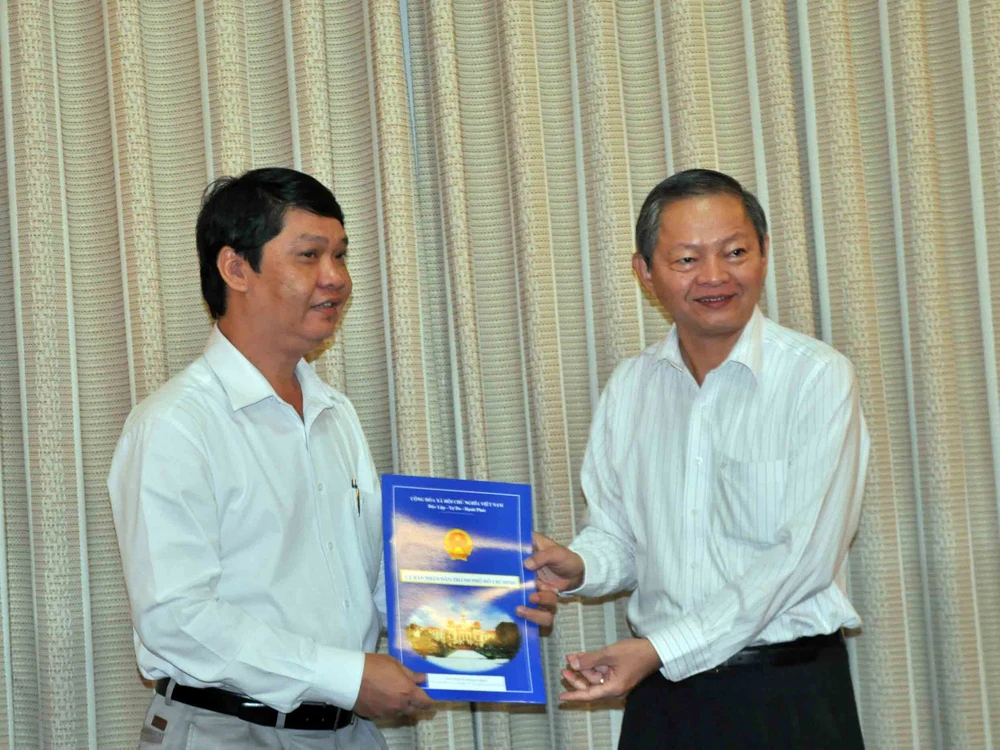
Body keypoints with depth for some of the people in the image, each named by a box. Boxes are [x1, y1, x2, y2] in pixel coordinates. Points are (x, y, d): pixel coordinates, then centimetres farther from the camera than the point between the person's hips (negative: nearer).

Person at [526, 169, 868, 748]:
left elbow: (803, 556, -15)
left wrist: (661, 649, -18)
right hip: (663, 693, 4)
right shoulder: (629, 388, 7)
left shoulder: (818, 377, -9)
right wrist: (577, 567, -10)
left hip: (787, 697, -4)